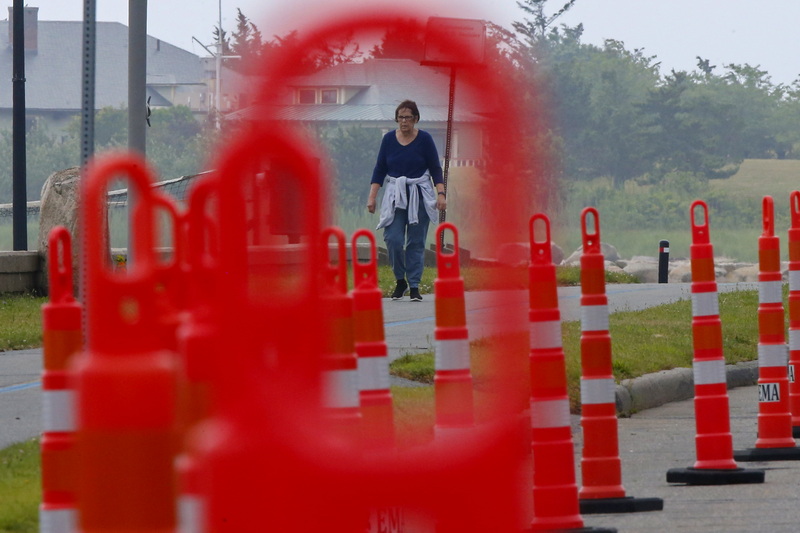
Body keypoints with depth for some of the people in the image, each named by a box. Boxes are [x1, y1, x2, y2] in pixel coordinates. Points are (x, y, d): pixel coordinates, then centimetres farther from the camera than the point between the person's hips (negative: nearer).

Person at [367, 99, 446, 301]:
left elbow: (435, 169, 0)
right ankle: (400, 281, 7)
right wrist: (372, 196, -1)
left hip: (420, 195, -1)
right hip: (395, 194, 1)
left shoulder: (424, 139, -2)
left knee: (416, 241, -1)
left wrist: (441, 194, -11)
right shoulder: (388, 139, 3)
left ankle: (414, 286, 5)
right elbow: (380, 169, 6)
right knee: (393, 238, -12)